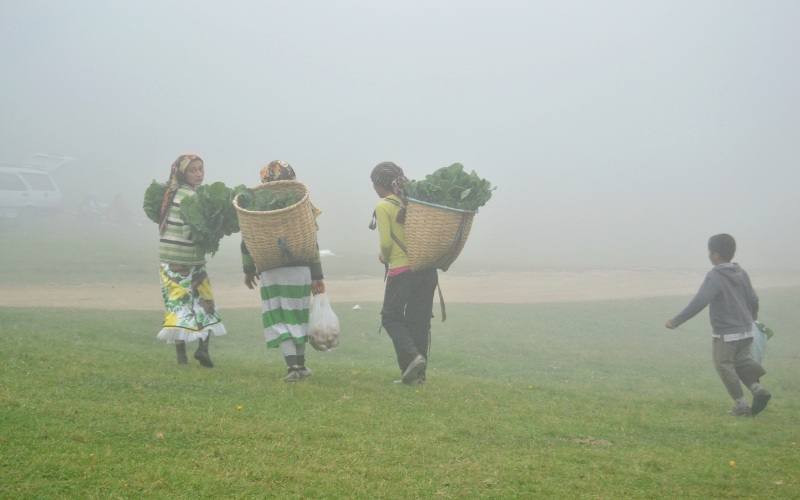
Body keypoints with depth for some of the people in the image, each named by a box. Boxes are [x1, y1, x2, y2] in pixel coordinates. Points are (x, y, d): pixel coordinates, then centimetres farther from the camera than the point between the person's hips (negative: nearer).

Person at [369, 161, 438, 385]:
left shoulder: (383, 207, -6)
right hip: (427, 269, 6)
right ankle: (417, 374, 9)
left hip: (401, 270, -5)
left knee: (391, 317, 9)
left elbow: (386, 242, -11)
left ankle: (412, 356, -14)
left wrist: (384, 257, 9)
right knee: (420, 320, 10)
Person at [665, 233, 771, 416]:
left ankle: (741, 405, 3)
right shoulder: (741, 274, 5)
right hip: (746, 330, 7)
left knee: (725, 366, 5)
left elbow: (699, 302, -25)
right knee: (741, 361, 21)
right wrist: (753, 314, 37)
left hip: (725, 334, -7)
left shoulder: (714, 276, -16)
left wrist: (676, 321, -24)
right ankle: (757, 388, 0)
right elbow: (753, 299, 14)